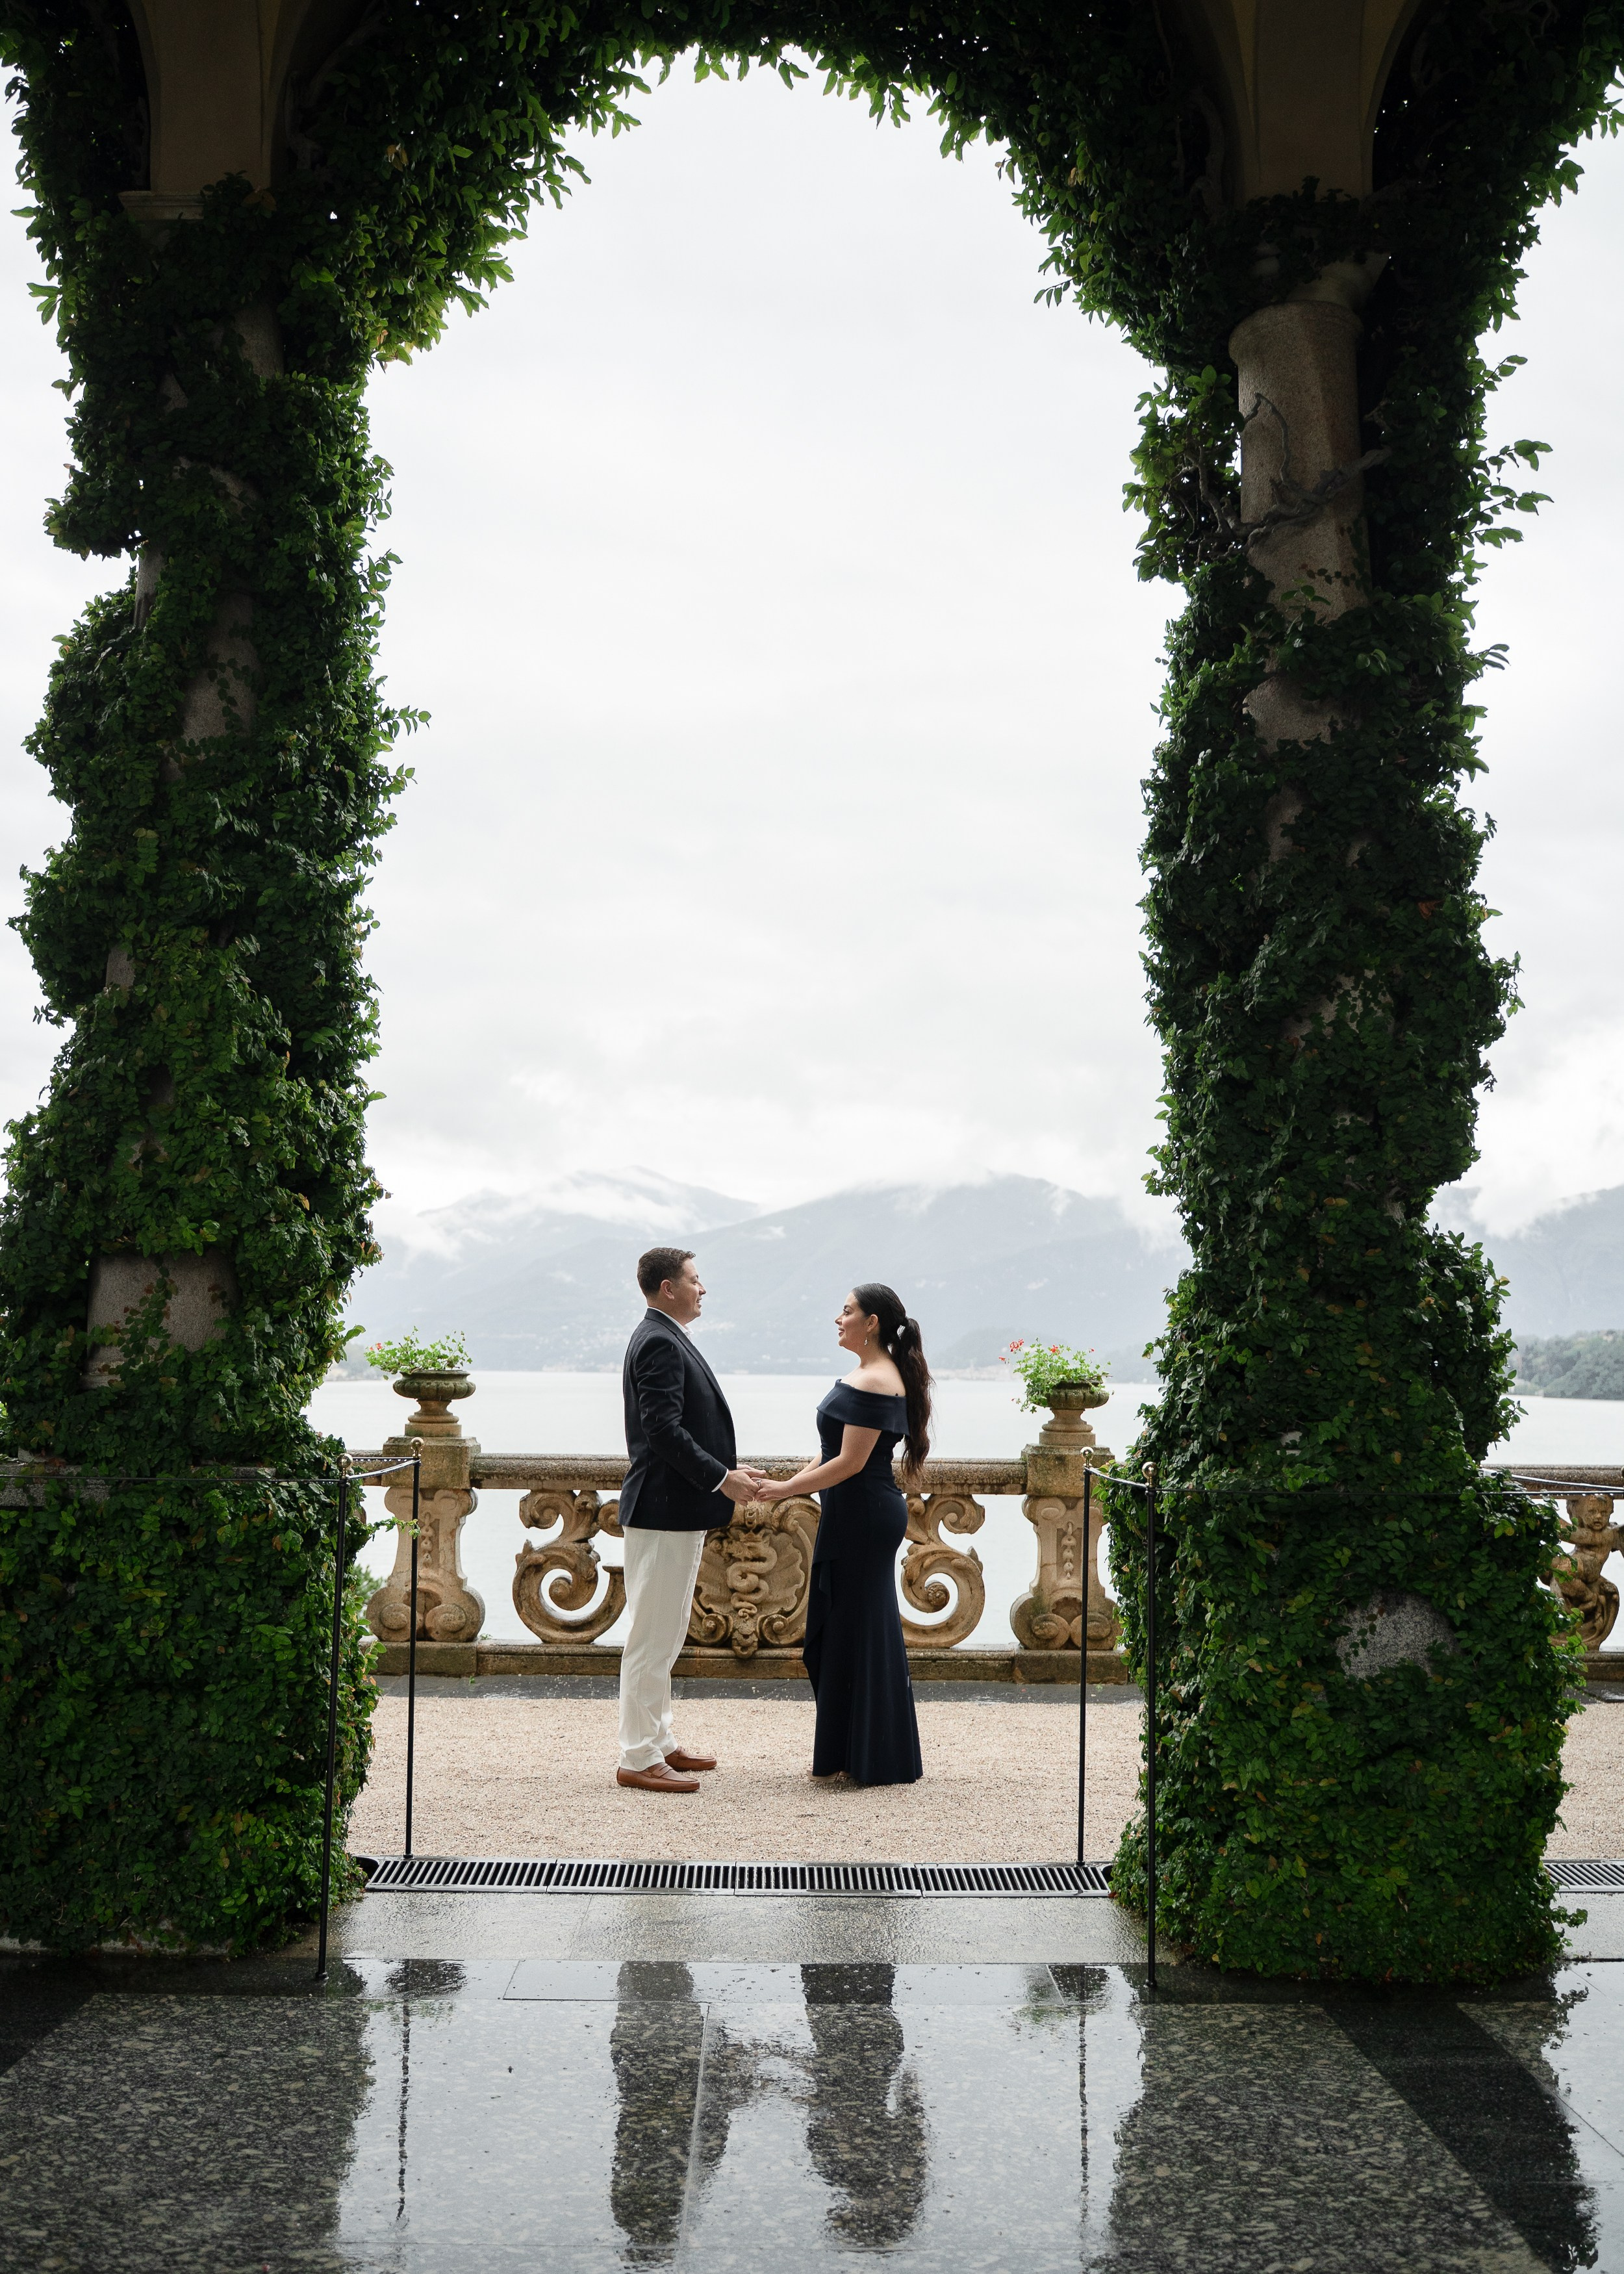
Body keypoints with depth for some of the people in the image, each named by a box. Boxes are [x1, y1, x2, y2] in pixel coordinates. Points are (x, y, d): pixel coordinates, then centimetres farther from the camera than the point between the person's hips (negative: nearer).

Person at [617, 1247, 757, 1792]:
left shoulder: (664, 1339, 16)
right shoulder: (659, 1343, -16)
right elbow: (664, 1429, -24)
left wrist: (723, 1469, 13)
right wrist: (720, 1478, -20)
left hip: (676, 1509, 11)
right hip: (664, 1508, -11)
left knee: (663, 1634, 16)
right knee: (653, 1635, -5)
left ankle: (659, 1742, 25)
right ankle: (639, 1759, 0)